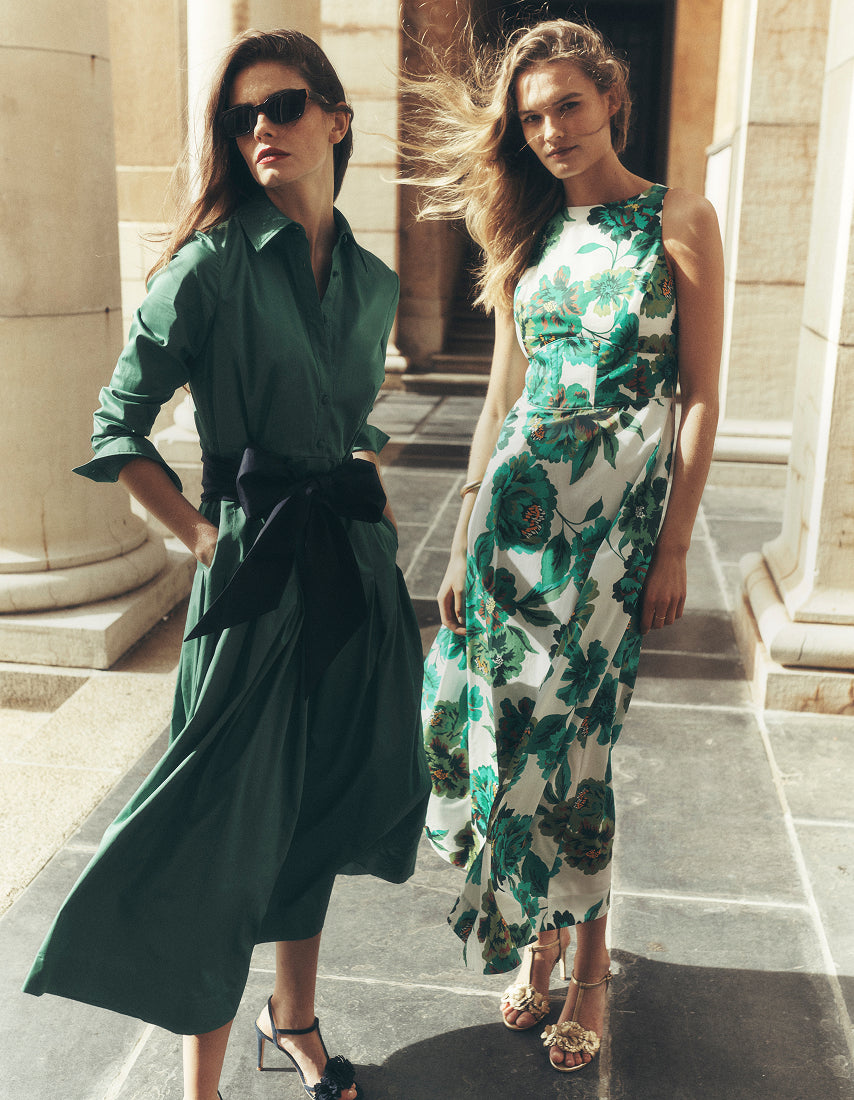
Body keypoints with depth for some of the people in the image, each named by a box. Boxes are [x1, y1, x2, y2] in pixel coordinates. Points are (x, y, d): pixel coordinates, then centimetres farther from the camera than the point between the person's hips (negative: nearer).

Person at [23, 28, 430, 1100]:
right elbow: (119, 426, -5)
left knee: (316, 802, 17)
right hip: (253, 568, -5)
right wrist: (199, 532, -6)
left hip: (353, 566, 6)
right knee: (229, 818, 1)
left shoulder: (372, 281, 9)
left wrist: (368, 491, 9)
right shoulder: (213, 264, -8)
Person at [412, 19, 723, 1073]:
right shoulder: (527, 234, 11)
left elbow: (702, 397, -4)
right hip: (515, 500, 4)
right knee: (513, 723, 7)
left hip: (615, 512, -4)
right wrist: (463, 538, 8)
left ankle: (586, 954, 22)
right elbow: (503, 393, 11)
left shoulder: (679, 220, -2)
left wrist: (675, 548, -8)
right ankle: (543, 935, 29)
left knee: (568, 741, 0)